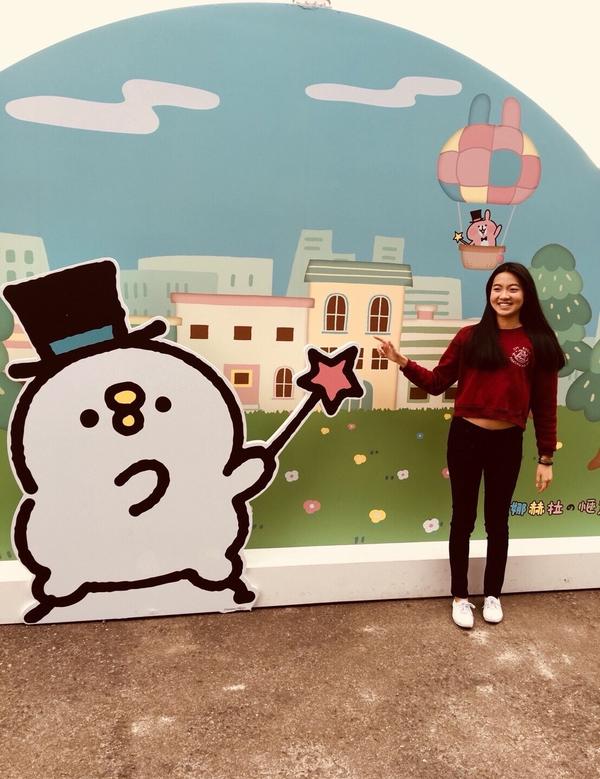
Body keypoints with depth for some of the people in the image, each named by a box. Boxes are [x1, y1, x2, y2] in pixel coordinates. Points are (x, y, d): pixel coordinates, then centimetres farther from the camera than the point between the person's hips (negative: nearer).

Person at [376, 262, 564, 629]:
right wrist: (403, 362, -13)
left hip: (507, 443, 0)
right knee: (463, 519, 11)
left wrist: (546, 457, 0)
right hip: (466, 437, 0)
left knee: (497, 521, 15)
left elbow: (545, 405, -1)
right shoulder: (470, 337, -2)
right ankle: (461, 596, 28)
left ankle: (493, 594, 35)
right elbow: (437, 383, 2)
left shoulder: (538, 343, -3)